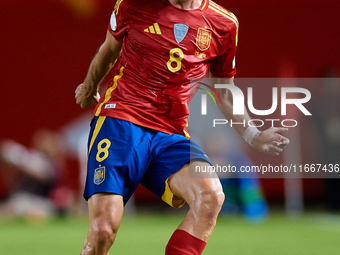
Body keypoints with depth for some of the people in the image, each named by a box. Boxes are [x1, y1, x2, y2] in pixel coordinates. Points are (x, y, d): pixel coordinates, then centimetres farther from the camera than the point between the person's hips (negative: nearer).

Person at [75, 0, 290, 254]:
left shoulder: (224, 24, 6)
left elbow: (226, 93, 22)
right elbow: (110, 49, 23)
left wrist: (253, 136, 12)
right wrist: (90, 88, 39)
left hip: (172, 134, 2)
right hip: (121, 119, -2)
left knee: (212, 196, -30)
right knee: (103, 228, -19)